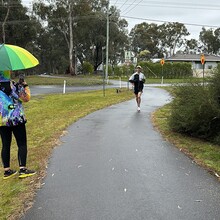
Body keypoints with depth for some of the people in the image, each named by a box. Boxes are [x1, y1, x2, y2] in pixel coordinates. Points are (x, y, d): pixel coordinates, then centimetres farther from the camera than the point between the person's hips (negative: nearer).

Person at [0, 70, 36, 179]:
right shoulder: (14, 85, -12)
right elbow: (26, 98, -9)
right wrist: (25, 85, 1)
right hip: (16, 119, -5)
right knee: (22, 144, 4)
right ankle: (22, 169, 3)